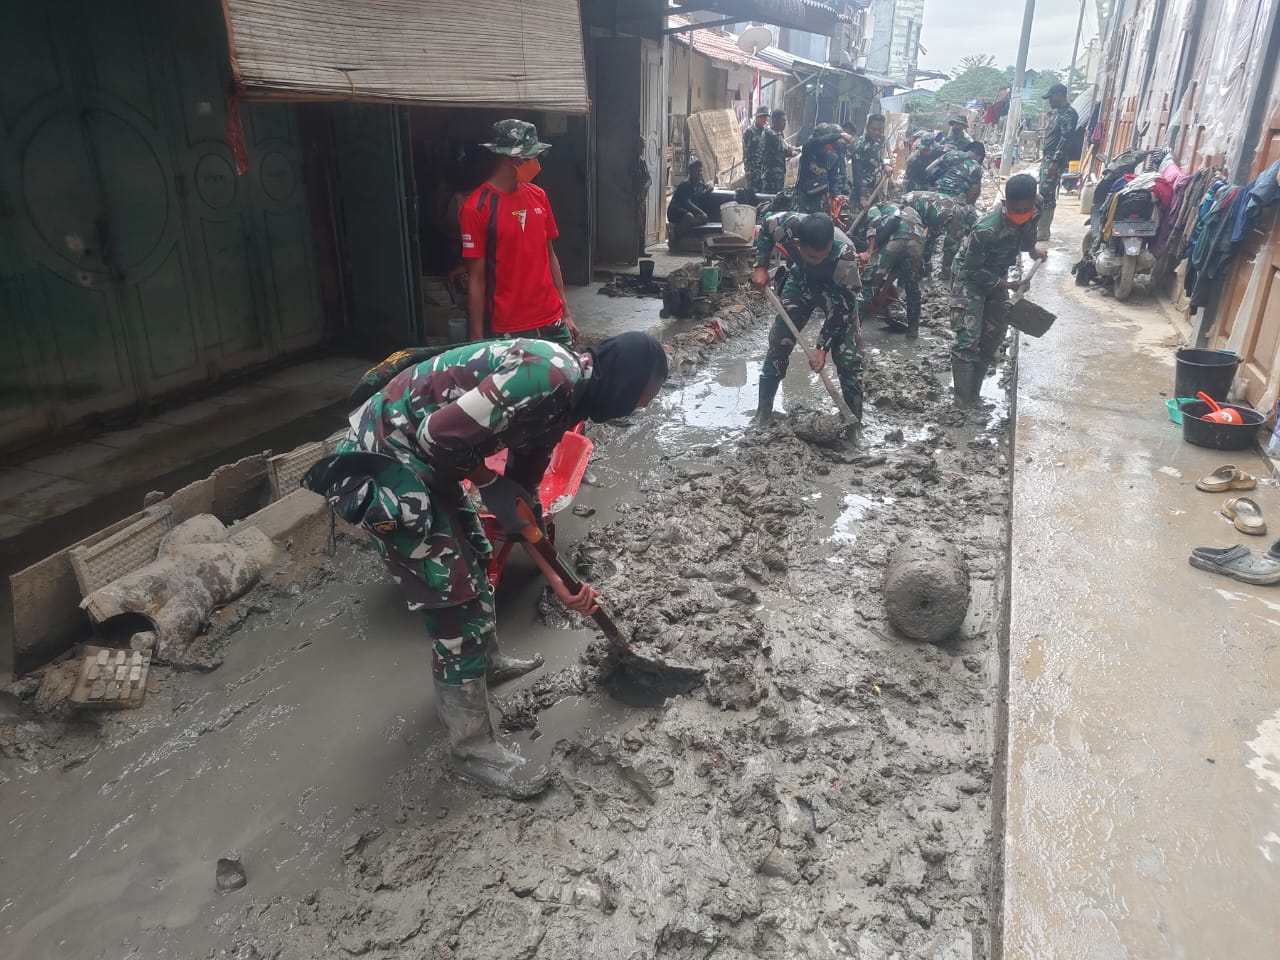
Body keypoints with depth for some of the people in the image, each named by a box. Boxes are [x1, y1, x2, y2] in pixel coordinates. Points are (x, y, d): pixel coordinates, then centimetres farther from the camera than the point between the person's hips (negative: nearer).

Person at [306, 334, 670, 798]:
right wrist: (491, 486, -10)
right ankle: (472, 746, 12)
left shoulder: (563, 397, 8)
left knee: (473, 555, 25)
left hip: (420, 454, 10)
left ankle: (487, 661, 50)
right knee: (454, 592, -4)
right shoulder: (551, 375, -24)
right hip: (381, 457, -10)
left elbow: (523, 494, 14)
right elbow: (442, 432, -27)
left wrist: (557, 580, 13)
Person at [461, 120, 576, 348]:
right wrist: (478, 340, -11)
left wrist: (565, 313, 12)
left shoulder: (538, 196, 8)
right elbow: (476, 279, -9)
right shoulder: (477, 208, -9)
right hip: (508, 330, -5)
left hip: (552, 322, 5)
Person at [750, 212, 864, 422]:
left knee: (848, 355, -9)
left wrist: (822, 347, -25)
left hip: (837, 290, -2)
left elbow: (841, 308, -27)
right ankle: (763, 414, 12)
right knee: (778, 343, 1)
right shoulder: (788, 225, -35)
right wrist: (761, 266, -15)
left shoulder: (845, 257, -40)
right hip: (801, 281, 3)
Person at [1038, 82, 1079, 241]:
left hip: (1055, 161, -10)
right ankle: (1042, 228, 16)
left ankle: (1043, 232, -11)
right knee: (1045, 195, 11)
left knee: (1046, 195, -12)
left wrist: (1055, 162, -24)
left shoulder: (1069, 114, -12)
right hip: (1047, 158, 10)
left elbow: (1065, 139, -19)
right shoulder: (1056, 113, 18)